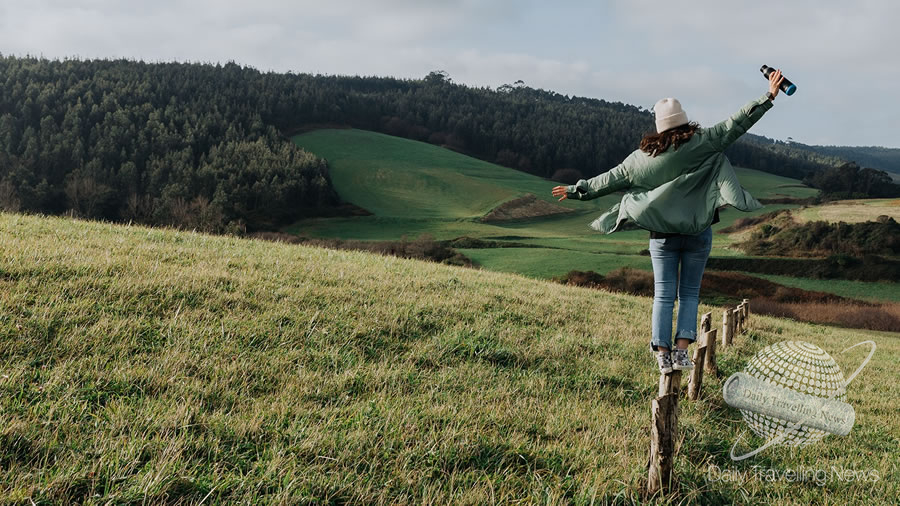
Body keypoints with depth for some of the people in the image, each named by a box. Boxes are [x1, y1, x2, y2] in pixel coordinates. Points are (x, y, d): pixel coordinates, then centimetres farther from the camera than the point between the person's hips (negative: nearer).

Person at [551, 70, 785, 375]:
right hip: (698, 233, 0)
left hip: (662, 234, 1)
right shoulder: (701, 142, -4)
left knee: (664, 295, 6)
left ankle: (663, 355, 2)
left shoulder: (644, 155, 1)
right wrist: (769, 97, 2)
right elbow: (736, 125, -5)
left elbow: (612, 178, 6)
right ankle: (681, 352, 0)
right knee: (690, 294, 9)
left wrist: (577, 190, 18)